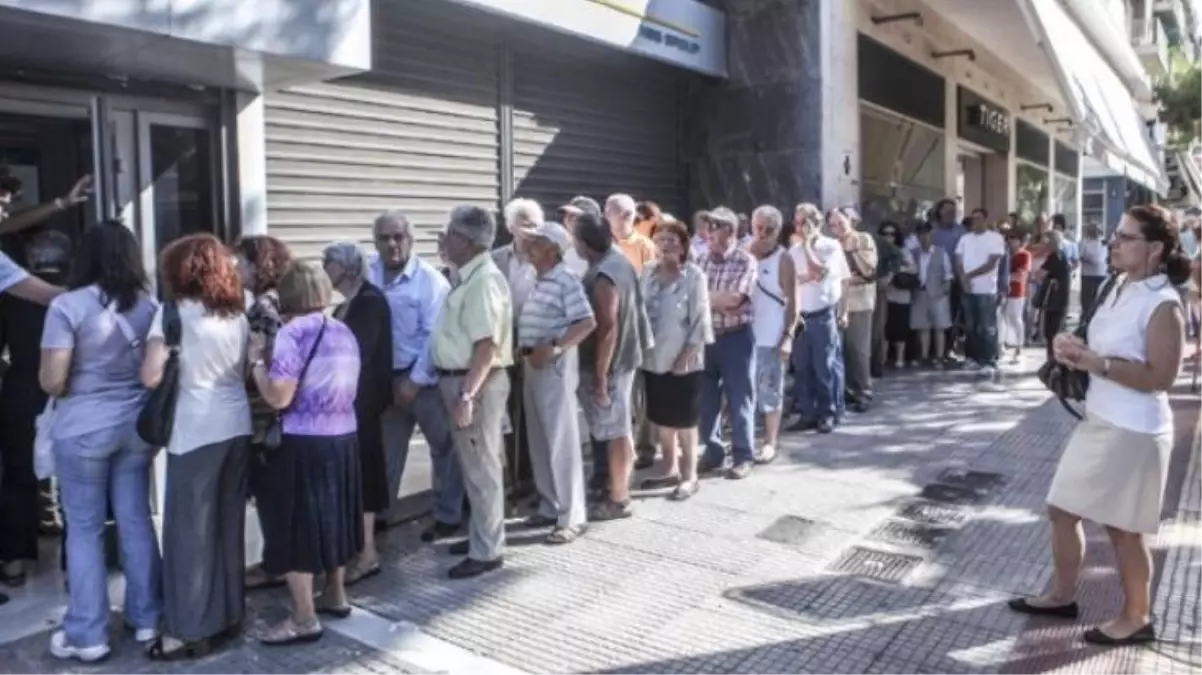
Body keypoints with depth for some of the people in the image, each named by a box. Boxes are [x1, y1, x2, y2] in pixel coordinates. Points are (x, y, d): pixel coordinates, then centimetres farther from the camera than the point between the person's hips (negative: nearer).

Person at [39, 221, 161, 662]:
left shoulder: (68, 306, -13)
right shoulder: (151, 306, 2)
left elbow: (52, 382, -14)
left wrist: (79, 382, 7)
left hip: (83, 430, -4)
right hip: (136, 425, 4)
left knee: (84, 529, 6)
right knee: (136, 520, 13)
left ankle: (86, 635, 15)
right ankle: (146, 618, 23)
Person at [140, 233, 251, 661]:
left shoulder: (174, 312, -7)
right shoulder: (239, 315, 11)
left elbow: (151, 376, -12)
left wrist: (170, 358, 6)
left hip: (197, 432, -6)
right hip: (238, 427, 6)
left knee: (189, 530, 3)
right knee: (229, 524, 14)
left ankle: (189, 630, 10)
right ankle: (229, 613, 24)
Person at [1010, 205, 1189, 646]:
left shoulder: (1163, 305, -18)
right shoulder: (1118, 289, 8)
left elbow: (1160, 377, -22)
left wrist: (1096, 362, -27)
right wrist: (1075, 350, -1)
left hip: (1134, 432, -9)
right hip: (1097, 421, 9)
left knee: (1122, 527, 5)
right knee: (1061, 510, 15)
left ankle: (1137, 618, 25)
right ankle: (1062, 596, 32)